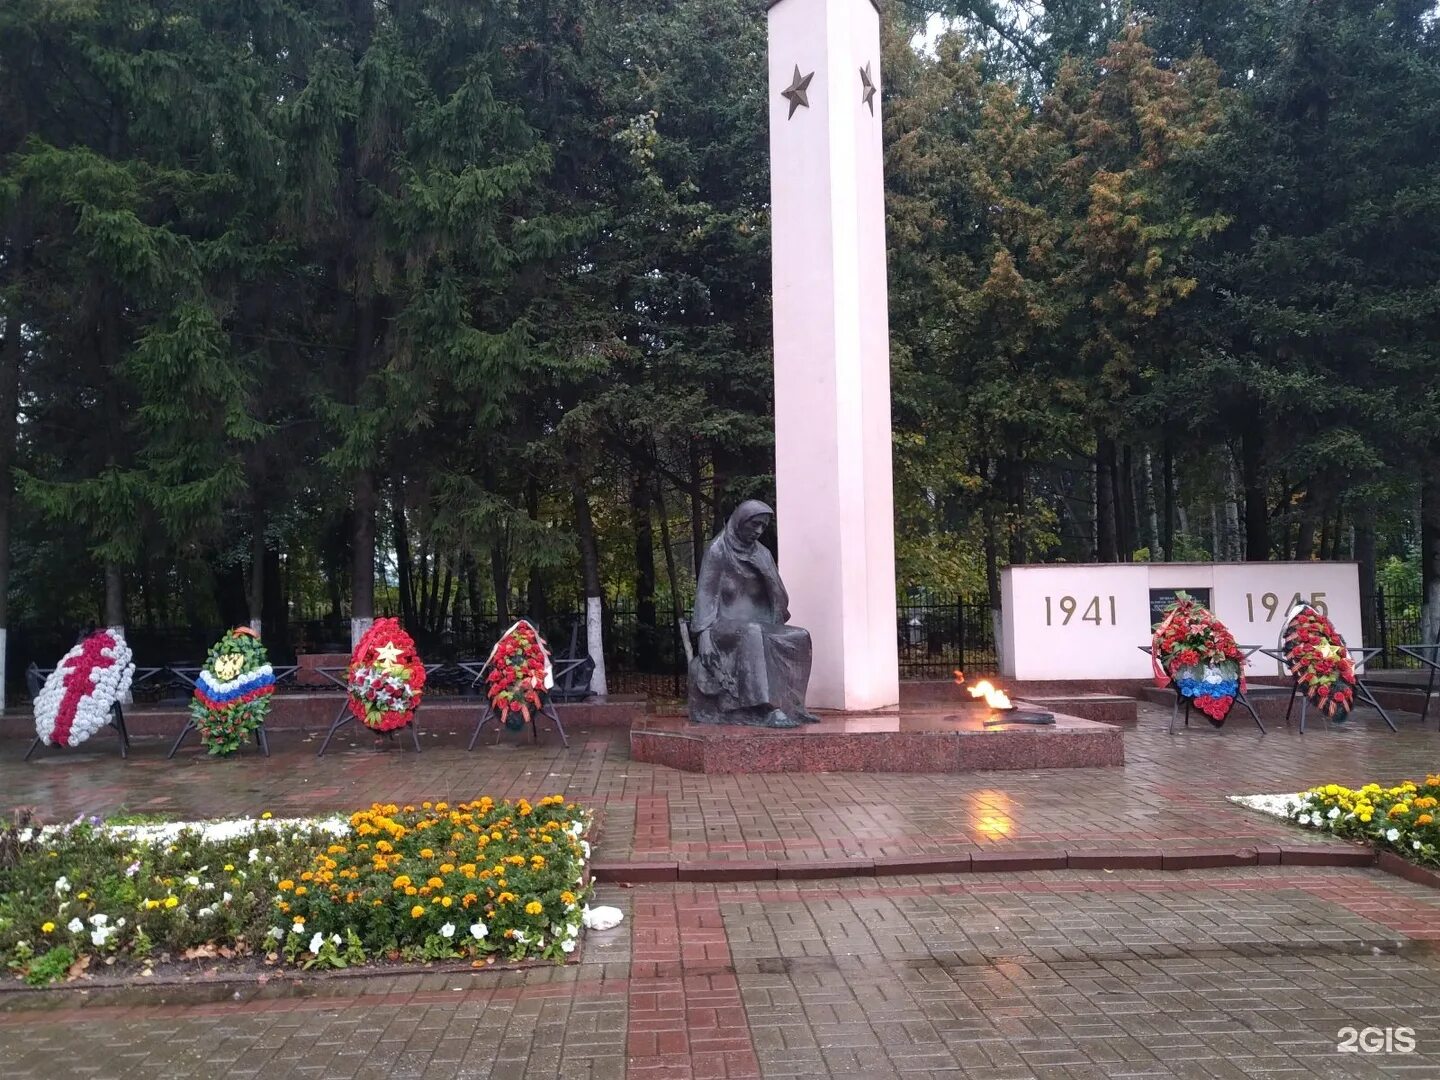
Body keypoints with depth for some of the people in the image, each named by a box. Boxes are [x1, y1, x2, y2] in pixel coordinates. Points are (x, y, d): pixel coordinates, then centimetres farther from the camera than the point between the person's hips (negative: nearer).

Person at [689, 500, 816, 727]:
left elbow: (778, 598, 16)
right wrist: (704, 634, -21)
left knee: (800, 637, -20)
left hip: (758, 625, 6)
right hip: (725, 624, -6)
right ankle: (768, 710, -44)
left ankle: (787, 704, -22)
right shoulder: (717, 550, -2)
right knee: (752, 634, -38)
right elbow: (705, 593, -8)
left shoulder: (763, 554, 14)